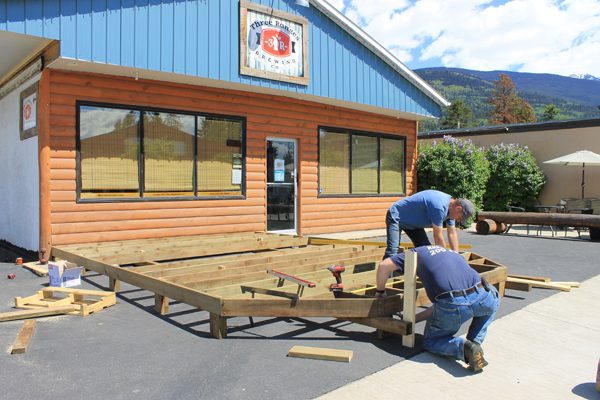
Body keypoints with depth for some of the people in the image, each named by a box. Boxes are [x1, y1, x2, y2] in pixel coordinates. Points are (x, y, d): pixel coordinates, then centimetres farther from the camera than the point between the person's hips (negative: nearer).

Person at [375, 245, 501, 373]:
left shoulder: (418, 252, 25)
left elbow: (384, 266, 19)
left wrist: (380, 291, 36)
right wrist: (414, 318, 39)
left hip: (452, 304, -3)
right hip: (481, 298, 3)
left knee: (431, 342, 24)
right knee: (493, 296, 40)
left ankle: (464, 347, -6)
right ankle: (475, 342, 22)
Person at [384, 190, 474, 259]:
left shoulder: (450, 207, -3)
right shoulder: (439, 206, -34)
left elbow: (452, 234, 3)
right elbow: (438, 236, -26)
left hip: (413, 222, 10)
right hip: (396, 217, -10)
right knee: (393, 249, -24)